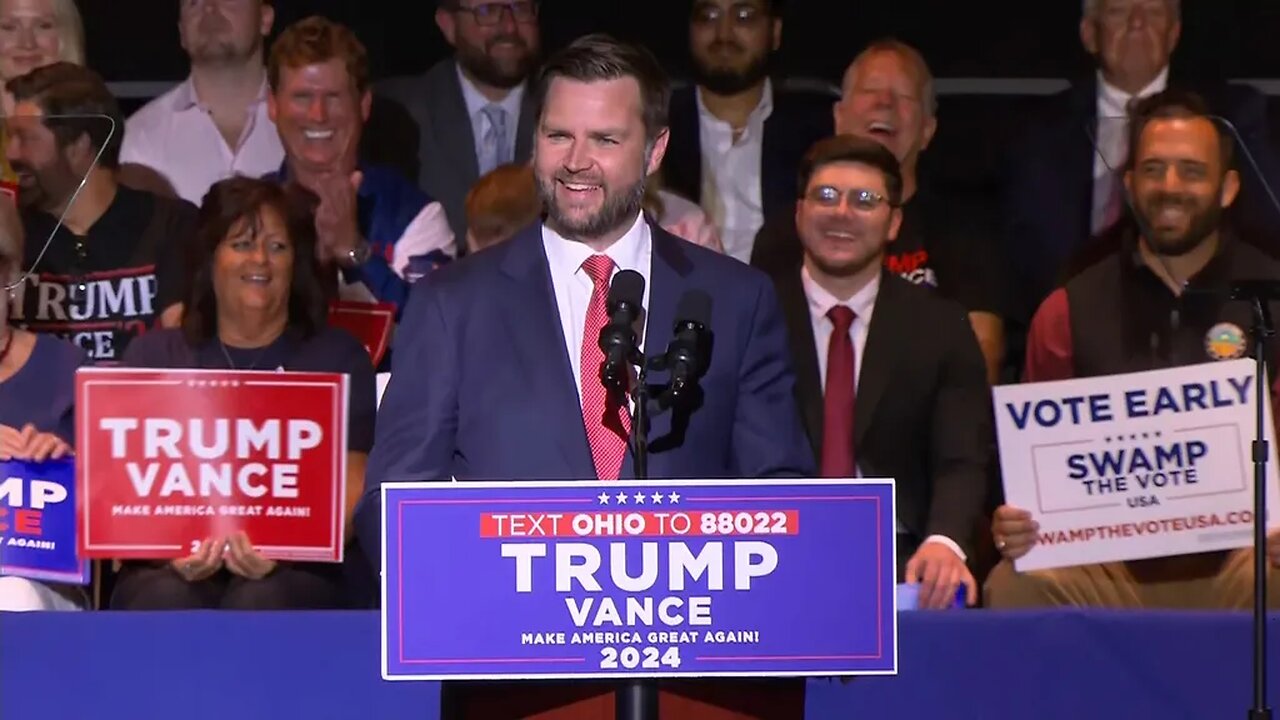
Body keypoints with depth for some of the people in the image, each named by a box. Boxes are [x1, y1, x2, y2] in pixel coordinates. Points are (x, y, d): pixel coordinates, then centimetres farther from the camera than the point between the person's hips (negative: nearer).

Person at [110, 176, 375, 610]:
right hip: (170, 570, 1)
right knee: (166, 601, -35)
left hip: (295, 574, 0)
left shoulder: (336, 358, 14)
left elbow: (351, 497, 3)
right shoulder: (154, 357, 17)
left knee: (259, 602, -35)